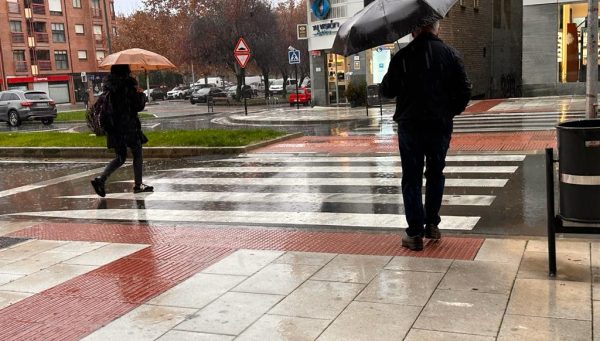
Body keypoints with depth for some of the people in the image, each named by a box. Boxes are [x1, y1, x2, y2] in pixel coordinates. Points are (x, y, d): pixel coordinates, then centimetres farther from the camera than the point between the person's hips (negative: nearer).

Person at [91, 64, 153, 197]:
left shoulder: (108, 84, 7)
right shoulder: (128, 84, -13)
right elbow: (139, 106, -12)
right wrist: (141, 94, 8)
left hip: (113, 127, 6)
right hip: (129, 126, -6)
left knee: (120, 157, 15)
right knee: (137, 154, 11)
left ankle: (100, 179, -2)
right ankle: (138, 185, 15)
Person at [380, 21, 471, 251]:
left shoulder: (402, 56, -5)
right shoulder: (450, 54, -1)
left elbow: (387, 91, 2)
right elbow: (464, 90, -2)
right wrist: (451, 111, 13)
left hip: (410, 126, -1)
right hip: (441, 125, 2)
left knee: (412, 178, 5)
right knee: (435, 174, 19)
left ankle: (415, 233, 5)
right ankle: (432, 224, 20)